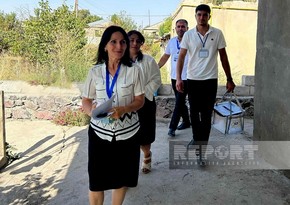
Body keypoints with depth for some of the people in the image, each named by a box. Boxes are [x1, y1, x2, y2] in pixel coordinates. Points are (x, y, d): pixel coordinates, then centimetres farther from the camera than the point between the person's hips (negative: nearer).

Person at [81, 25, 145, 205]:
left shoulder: (134, 70, -6)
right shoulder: (95, 72, -2)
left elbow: (140, 100, -4)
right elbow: (86, 101, 3)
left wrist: (123, 110, -23)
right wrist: (92, 111, -20)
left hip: (127, 132, 0)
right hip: (100, 132, 1)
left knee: (122, 177, 14)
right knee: (97, 178, 6)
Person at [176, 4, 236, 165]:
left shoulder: (217, 34, 1)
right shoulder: (188, 35, 1)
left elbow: (223, 57, 5)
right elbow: (181, 57, -3)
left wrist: (229, 79, 5)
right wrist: (178, 78, -14)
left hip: (210, 80, -1)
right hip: (192, 80, 1)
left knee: (206, 116, -1)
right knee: (194, 113, 12)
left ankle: (201, 149, 5)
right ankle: (197, 139, 34)